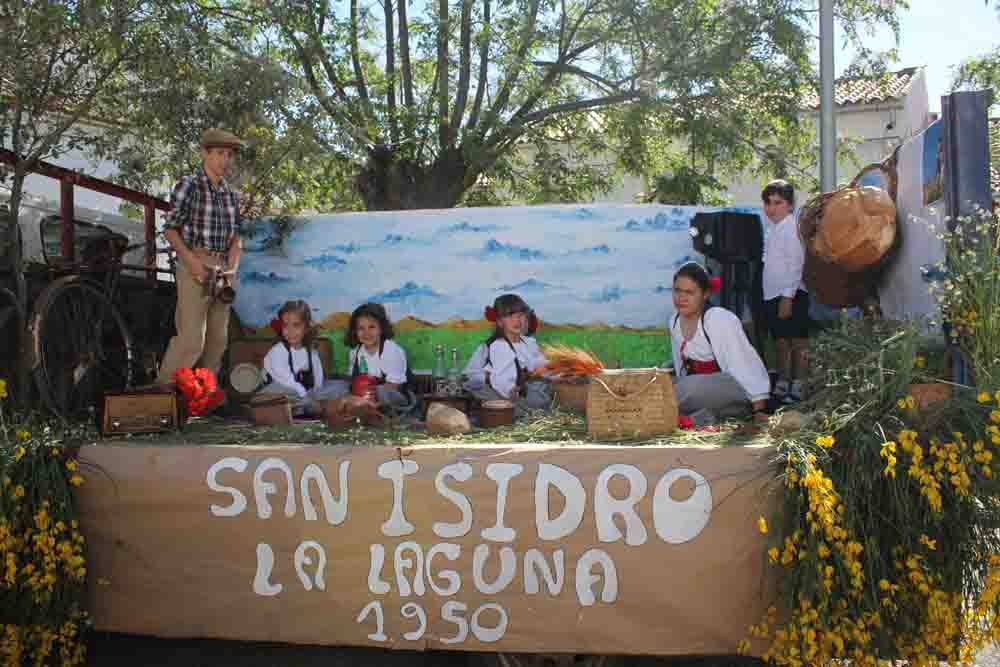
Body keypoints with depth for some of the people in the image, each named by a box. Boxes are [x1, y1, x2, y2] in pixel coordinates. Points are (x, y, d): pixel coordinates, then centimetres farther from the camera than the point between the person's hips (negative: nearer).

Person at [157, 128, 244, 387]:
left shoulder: (231, 195, 13)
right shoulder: (188, 186, -4)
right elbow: (170, 230, -5)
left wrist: (232, 268, 0)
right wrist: (190, 259, -18)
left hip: (223, 269, 6)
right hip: (195, 266, -6)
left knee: (218, 338, 10)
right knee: (191, 338, -12)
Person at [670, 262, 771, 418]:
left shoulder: (720, 320, -19)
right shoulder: (675, 322, 4)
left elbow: (746, 364, -19)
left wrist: (760, 410, -19)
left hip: (734, 386, -8)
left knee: (688, 388, -35)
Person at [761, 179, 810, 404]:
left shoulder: (792, 228, -10)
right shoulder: (772, 229, 15)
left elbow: (796, 264, -16)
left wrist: (788, 296, -21)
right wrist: (772, 297, 17)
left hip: (791, 294, -9)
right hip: (772, 294, 9)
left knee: (798, 342, -4)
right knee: (780, 342, 13)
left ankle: (798, 388, -1)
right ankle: (781, 387, 21)